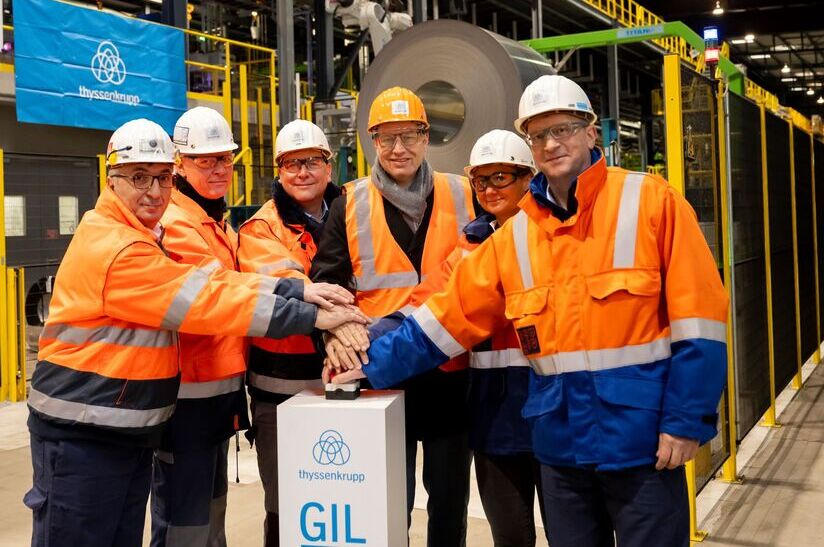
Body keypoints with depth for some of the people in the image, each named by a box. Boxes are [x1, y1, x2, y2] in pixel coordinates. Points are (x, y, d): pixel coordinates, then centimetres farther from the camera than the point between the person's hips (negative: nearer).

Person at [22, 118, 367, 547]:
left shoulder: (145, 238, 12)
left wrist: (295, 290, -12)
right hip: (82, 433, -10)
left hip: (130, 429, 10)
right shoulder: (114, 248, -20)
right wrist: (310, 316, -21)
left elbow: (212, 280, 1)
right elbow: (206, 299, -23)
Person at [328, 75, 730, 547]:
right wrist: (375, 364, 7)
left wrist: (686, 420, -12)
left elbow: (697, 316, -9)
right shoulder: (515, 236, 8)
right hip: (562, 442, 4)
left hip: (642, 436, -4)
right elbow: (452, 313, 11)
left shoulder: (651, 202, -5)